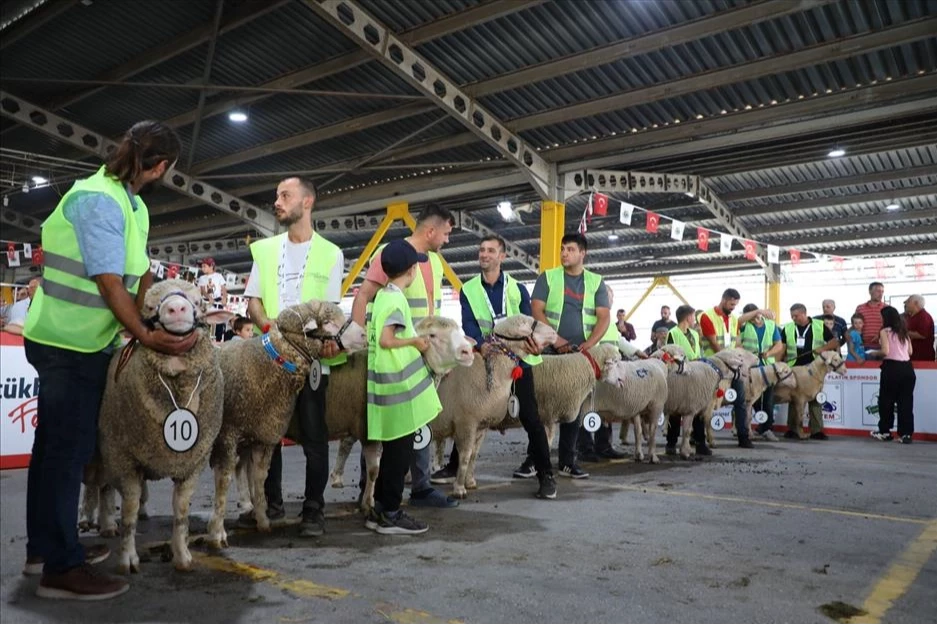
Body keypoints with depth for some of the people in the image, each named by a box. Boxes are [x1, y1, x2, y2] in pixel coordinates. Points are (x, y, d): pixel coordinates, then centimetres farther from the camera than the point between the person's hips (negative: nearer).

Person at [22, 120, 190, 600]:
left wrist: (153, 323, -1)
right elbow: (110, 283, -22)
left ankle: (45, 547, 30)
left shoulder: (130, 204, 11)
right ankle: (62, 567, 6)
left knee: (56, 446, 16)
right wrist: (146, 336, -18)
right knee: (69, 449, -4)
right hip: (72, 345, -10)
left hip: (72, 342, 10)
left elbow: (141, 273, 6)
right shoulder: (99, 201, -19)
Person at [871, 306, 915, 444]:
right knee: (906, 401, 6)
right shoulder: (904, 331, 14)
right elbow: (910, 352, 14)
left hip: (892, 368, -6)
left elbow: (886, 351, -14)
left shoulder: (885, 331, -5)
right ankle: (906, 433, 5)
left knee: (886, 401, 8)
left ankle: (885, 432, 16)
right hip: (907, 368, 6)